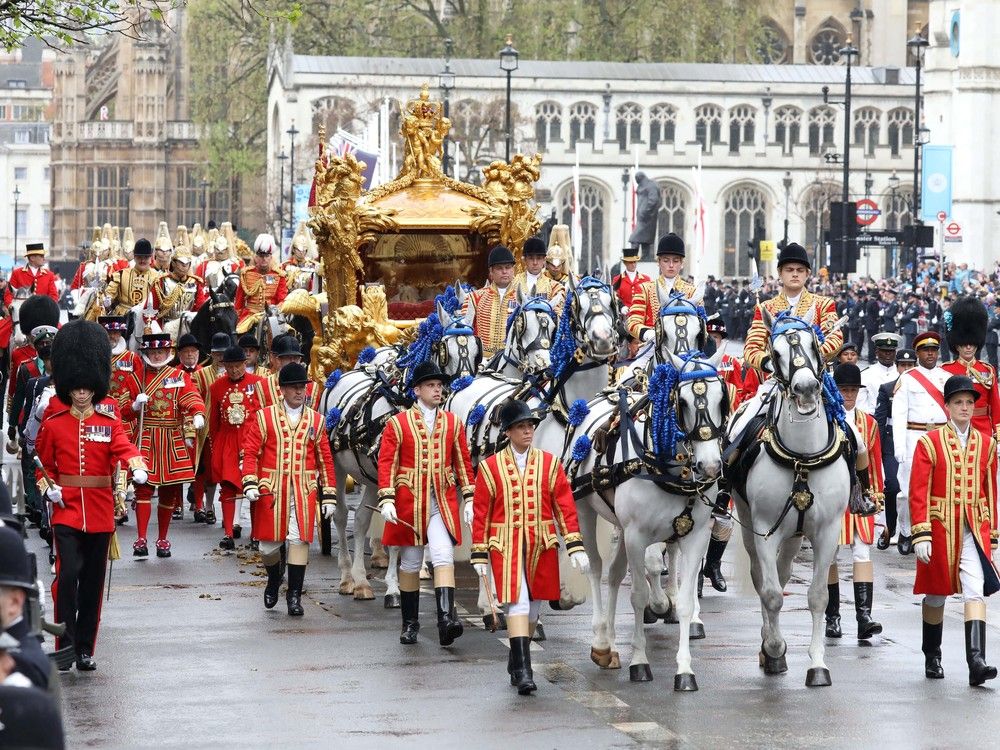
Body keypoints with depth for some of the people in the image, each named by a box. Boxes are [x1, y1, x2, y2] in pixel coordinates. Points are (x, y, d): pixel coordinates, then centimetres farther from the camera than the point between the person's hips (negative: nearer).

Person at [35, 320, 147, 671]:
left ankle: (85, 650, 17)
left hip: (100, 512, 2)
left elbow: (123, 448, -13)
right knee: (68, 574, -16)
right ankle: (64, 646, -11)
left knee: (93, 582, 7)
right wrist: (48, 487, -8)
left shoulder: (108, 421, 3)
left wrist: (138, 468, -34)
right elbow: (42, 462, 11)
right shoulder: (53, 423, 3)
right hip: (66, 509, -1)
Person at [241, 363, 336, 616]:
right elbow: (250, 452, 0)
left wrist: (329, 496, 5)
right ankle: (274, 579, 35)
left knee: (299, 539, -6)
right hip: (271, 489, 0)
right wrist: (250, 484, -12)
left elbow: (325, 460, 8)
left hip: (304, 490, 0)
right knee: (269, 543, 5)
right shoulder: (264, 417, 2)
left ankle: (294, 595, 2)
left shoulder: (316, 421, 7)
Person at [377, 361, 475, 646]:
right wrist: (387, 500, -13)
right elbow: (387, 462, -4)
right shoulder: (398, 423, -1)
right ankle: (410, 623, 20)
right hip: (409, 502, -1)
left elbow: (463, 462, 10)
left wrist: (469, 500, 5)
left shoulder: (453, 423, 7)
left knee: (443, 556, -16)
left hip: (442, 501, 1)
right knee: (410, 563, 9)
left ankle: (446, 618, -25)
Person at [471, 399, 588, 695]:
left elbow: (565, 506, 4)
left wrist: (575, 546, -3)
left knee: (533, 605, 11)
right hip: (506, 546, -3)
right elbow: (481, 513, 2)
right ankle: (522, 671, -16)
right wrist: (479, 555, 0)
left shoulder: (550, 464, 5)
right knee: (517, 602, -13)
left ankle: (517, 663, 30)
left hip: (542, 546, 3)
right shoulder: (490, 467, 0)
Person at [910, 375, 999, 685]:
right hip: (940, 528, -2)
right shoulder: (930, 442, -3)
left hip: (974, 530, 2)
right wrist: (921, 534, -13)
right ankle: (932, 657, 28)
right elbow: (918, 492, -7)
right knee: (936, 592, 10)